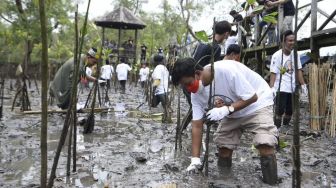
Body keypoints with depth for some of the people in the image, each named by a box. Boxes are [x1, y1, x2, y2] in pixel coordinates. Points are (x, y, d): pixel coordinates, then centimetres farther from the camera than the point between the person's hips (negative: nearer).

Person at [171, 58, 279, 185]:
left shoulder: (226, 70, -36)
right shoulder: (196, 94, -14)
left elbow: (252, 97, -27)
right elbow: (197, 125, -12)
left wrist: (225, 110, -37)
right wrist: (195, 159, -17)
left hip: (258, 102, -6)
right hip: (232, 112, 6)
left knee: (265, 144, -21)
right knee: (223, 144, -1)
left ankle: (271, 183, -5)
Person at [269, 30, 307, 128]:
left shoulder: (295, 54, 7)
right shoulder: (277, 55, -11)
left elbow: (298, 70, 11)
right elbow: (273, 73, -15)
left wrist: (303, 84, 6)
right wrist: (272, 88, -24)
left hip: (292, 88, 7)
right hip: (281, 88, -6)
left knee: (290, 112, 13)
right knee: (279, 112, -7)